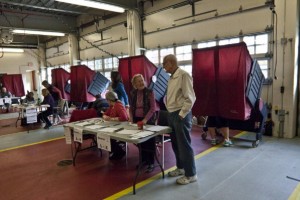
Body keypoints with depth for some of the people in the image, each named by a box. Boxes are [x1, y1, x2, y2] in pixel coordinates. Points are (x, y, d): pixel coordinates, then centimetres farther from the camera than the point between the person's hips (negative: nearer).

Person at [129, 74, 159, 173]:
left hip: (148, 120, -4)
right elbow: (131, 107, 12)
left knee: (150, 141, 2)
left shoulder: (149, 92, -9)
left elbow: (153, 108, -13)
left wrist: (145, 119, -19)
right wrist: (131, 118, 1)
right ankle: (144, 159, 26)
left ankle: (151, 163, 13)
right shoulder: (133, 93, 5)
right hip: (137, 119, 4)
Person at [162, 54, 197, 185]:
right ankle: (180, 167, 36)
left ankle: (191, 174, 16)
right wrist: (170, 112, 12)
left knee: (184, 145, 1)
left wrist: (181, 115, -18)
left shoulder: (183, 75, -15)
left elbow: (190, 98, -20)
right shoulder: (172, 78, 13)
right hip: (172, 114, 9)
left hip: (180, 115, -9)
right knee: (175, 144, 18)